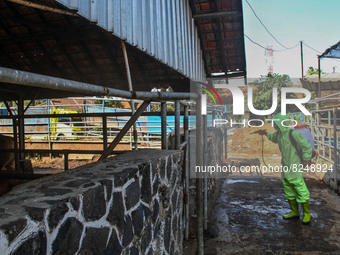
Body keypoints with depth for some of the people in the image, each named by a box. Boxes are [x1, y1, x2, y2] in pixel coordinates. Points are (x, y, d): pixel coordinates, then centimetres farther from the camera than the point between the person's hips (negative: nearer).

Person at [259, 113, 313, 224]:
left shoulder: (293, 134, -19)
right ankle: (295, 212, 26)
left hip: (294, 167, -8)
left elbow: (307, 147, -12)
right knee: (288, 191, 13)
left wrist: (305, 161, -9)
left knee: (301, 190, -3)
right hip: (285, 167, 8)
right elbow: (274, 138, 34)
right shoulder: (279, 134, 6)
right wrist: (266, 134, 23)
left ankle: (307, 214, 12)